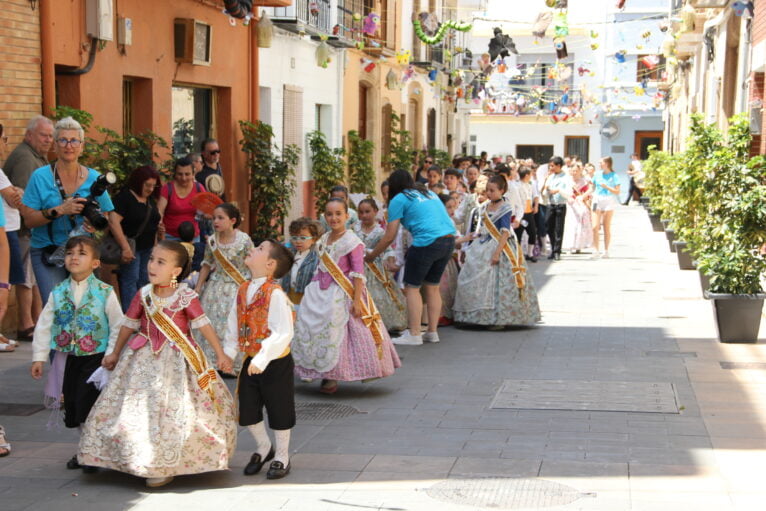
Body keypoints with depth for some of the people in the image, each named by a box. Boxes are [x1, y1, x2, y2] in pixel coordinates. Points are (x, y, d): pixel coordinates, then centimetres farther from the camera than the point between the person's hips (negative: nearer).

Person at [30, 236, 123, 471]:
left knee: (89, 405, -7)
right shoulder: (58, 293, 2)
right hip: (68, 358, 4)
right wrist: (39, 357, 2)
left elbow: (118, 327, -6)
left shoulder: (105, 293, -8)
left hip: (95, 358, -4)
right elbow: (44, 326, 5)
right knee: (73, 405, 10)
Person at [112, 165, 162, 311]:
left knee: (144, 281, 11)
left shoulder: (151, 199, 11)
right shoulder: (125, 197, -13)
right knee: (130, 280, -9)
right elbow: (114, 221, -24)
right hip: (131, 248, -8)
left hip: (148, 249, 8)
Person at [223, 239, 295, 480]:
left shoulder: (275, 294, -22)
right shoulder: (242, 290, 1)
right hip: (250, 361, 7)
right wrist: (228, 353, 5)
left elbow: (283, 333, -25)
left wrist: (262, 359, -28)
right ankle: (263, 448, 38)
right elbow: (233, 325, 11)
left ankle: (282, 457, 27)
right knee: (247, 410, 14)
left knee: (279, 411, 8)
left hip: (276, 363, -7)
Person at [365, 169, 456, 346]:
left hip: (427, 242, -7)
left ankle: (414, 334, 0)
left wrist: (371, 255, 15)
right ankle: (432, 332, 18)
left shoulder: (398, 200, 4)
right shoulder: (429, 193, 24)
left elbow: (389, 237, 2)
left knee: (412, 287, 3)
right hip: (449, 239, 7)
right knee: (432, 286, 16)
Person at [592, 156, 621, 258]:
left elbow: (617, 191, -5)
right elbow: (592, 188, 17)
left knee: (606, 227, 2)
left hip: (609, 201, -3)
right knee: (595, 226, -8)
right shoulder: (598, 174, 10)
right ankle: (596, 250, -5)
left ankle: (606, 251, 10)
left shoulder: (614, 176, -1)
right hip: (598, 200, 3)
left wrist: (606, 186, -16)